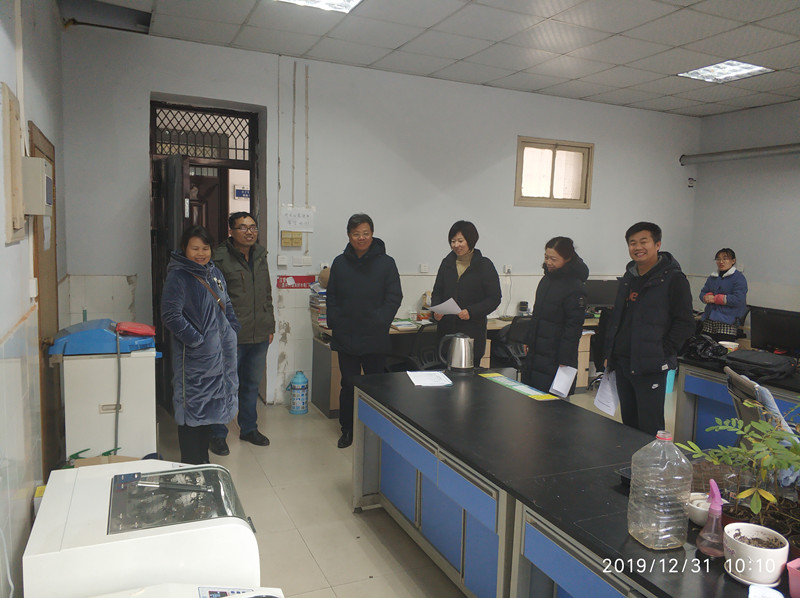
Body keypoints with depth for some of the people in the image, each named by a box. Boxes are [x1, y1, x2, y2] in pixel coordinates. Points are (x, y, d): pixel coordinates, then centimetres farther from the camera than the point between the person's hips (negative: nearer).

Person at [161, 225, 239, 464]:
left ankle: (203, 459, 30)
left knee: (209, 407, 16)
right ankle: (191, 465, 13)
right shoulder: (177, 276, -11)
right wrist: (196, 339, -19)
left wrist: (232, 331, 9)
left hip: (219, 353, 8)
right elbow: (171, 315, -18)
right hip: (195, 355, -8)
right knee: (193, 408, 1)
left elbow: (227, 305, 21)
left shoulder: (214, 272, 12)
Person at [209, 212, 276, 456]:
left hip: (259, 335, 6)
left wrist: (270, 326, 15)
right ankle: (218, 435, 18)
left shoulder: (260, 256, 12)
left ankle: (249, 428, 32)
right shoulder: (220, 258, -9)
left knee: (252, 384, 17)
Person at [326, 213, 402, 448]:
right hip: (346, 338, 2)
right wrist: (334, 323, -5)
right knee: (348, 385, 10)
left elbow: (394, 297, -4)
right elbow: (331, 297, 8)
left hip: (375, 339, -1)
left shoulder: (386, 263, -1)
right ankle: (347, 430, 25)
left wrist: (379, 321, -15)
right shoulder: (340, 263, 6)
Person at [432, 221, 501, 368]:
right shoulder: (447, 263, 11)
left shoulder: (484, 265, -2)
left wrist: (471, 312, -17)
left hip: (473, 330, -3)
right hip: (446, 329, 3)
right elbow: (437, 292, 15)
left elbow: (494, 298, -4)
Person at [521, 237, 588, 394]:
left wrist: (564, 362, -17)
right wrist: (528, 340, 20)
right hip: (536, 353, 8)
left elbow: (573, 328, -16)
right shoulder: (547, 279, 9)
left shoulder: (575, 288, -16)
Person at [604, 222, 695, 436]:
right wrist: (610, 353, 13)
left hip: (650, 368, -7)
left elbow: (685, 323, -10)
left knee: (650, 430, -2)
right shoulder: (628, 278, 14)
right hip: (622, 363, 7)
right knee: (628, 424, 17)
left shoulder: (673, 279, -7)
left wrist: (662, 352, -16)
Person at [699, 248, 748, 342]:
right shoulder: (712, 277, 19)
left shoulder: (739, 278, -2)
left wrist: (715, 299, -9)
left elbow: (738, 299, -12)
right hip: (708, 322, 6)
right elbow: (702, 293, 17)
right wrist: (707, 297, -8)